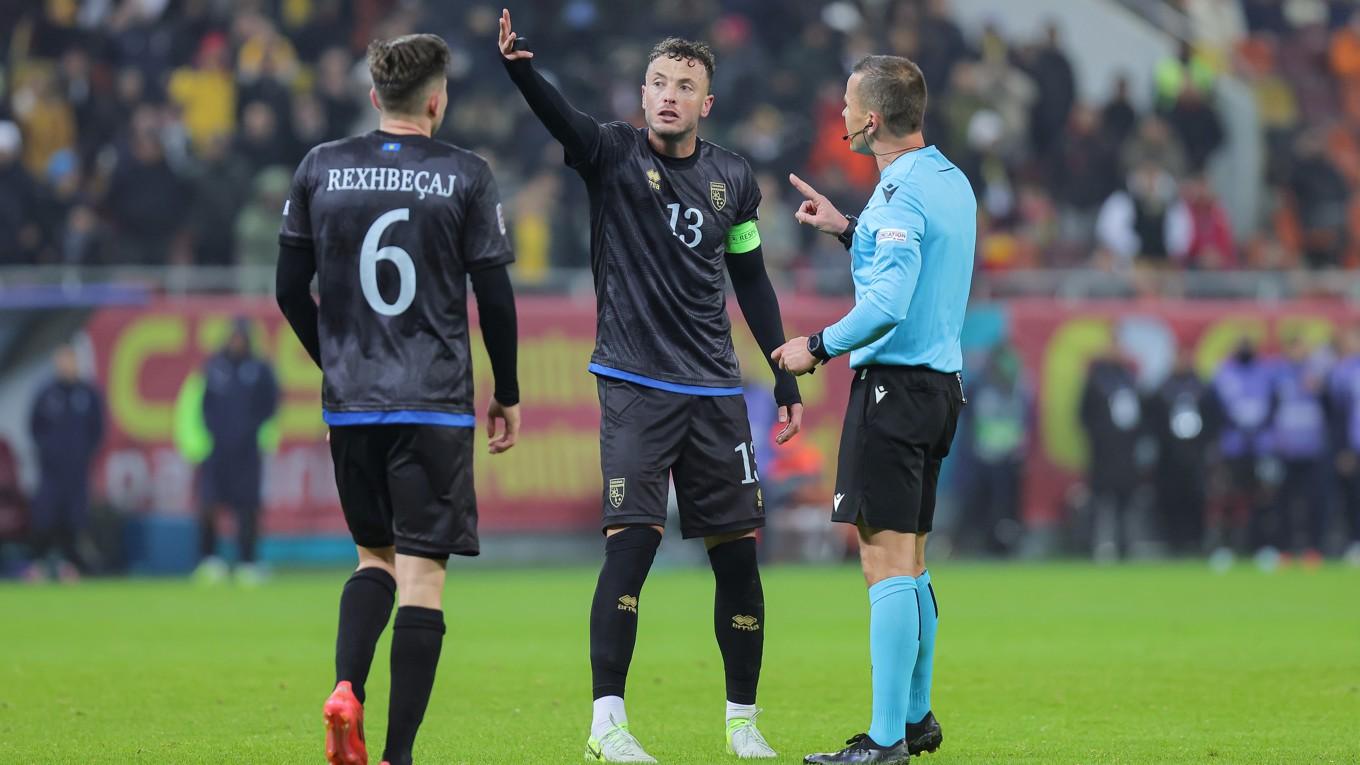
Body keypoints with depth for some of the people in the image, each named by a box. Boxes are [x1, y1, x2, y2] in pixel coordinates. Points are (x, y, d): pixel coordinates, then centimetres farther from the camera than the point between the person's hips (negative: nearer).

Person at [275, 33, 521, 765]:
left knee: (374, 554, 20)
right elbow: (494, 296, -3)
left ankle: (346, 688, -6)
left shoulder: (320, 169, 4)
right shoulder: (464, 176, -4)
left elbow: (291, 290, 9)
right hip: (435, 403, -3)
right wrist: (507, 394, 10)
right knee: (422, 569, -1)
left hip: (350, 402, 3)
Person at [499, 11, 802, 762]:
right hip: (635, 386, -4)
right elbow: (558, 116, -24)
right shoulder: (613, 155, -3)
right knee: (632, 541, -15)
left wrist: (786, 378, 16)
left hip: (714, 391, 4)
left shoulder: (733, 178, 8)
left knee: (738, 554, 5)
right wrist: (518, 66, -45)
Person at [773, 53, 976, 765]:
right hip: (940, 381, 10)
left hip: (892, 386, -10)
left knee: (887, 566, -10)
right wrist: (848, 230, 26)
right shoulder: (951, 181, 13)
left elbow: (889, 302, -26)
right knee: (908, 565, 16)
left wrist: (819, 346, -13)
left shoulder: (901, 194, -16)